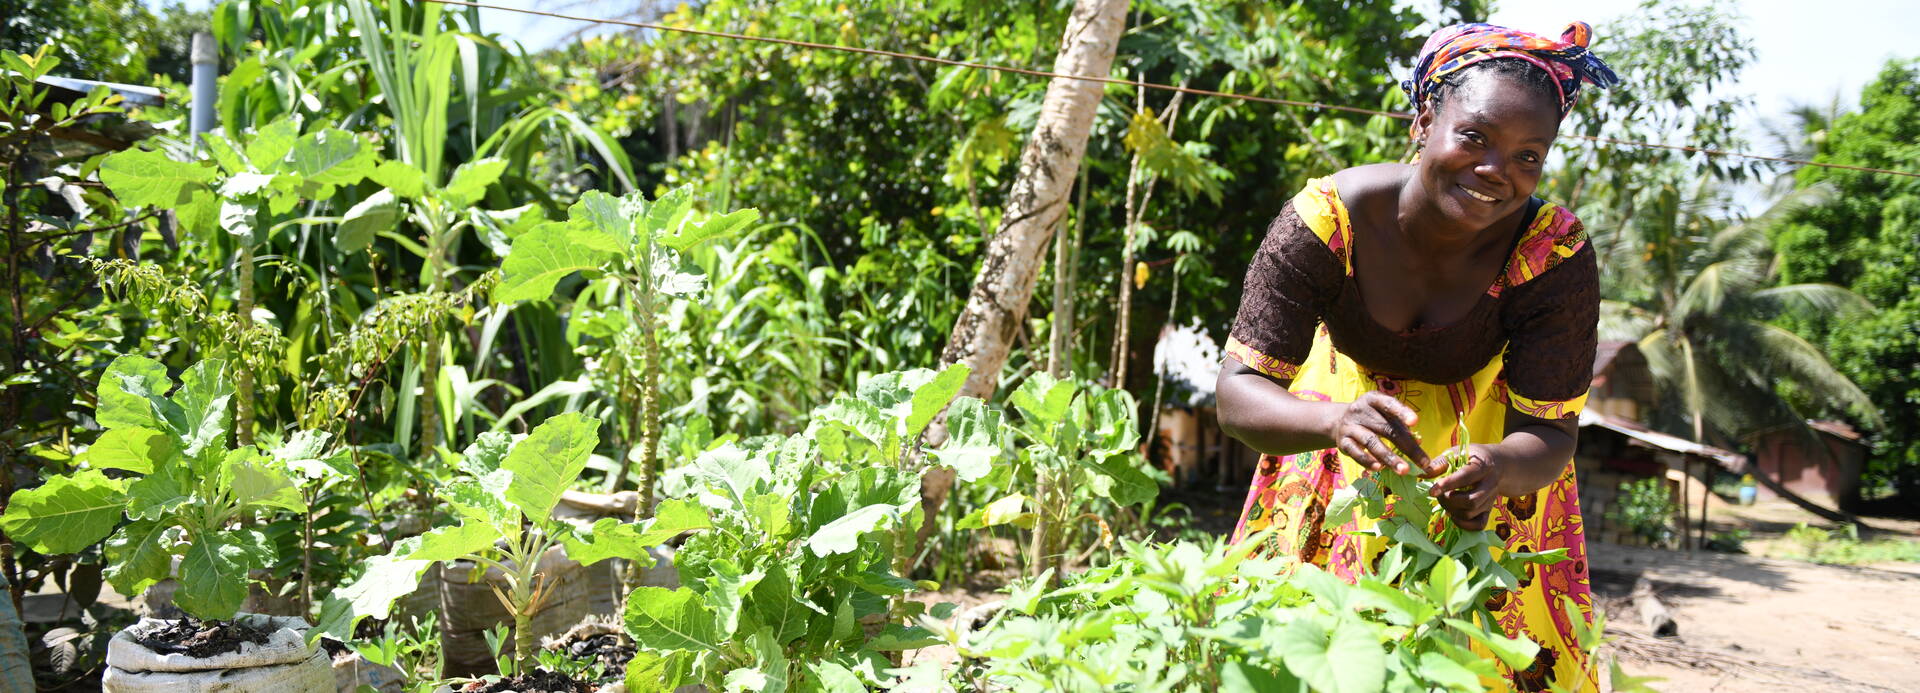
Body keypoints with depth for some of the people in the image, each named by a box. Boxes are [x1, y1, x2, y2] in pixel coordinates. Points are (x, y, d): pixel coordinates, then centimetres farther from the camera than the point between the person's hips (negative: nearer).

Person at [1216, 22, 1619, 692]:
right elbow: (1238, 391, -32)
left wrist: (1500, 468, -49)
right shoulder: (1327, 219, -31)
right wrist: (1336, 420, -53)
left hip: (1486, 443, 0)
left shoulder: (1556, 254, -28)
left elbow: (1549, 431, -25)